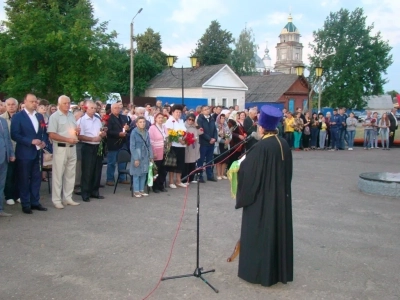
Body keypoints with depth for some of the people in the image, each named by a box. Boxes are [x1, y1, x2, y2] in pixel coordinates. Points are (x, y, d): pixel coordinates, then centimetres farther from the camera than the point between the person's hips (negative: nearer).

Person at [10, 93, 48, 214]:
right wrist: (31, 141, -20)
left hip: (37, 152, 5)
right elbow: (14, 135, -12)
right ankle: (25, 204, 12)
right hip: (24, 153, -5)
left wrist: (44, 141, -5)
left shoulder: (40, 116, 12)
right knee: (24, 179, 4)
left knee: (36, 178, 10)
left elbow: (44, 132, 16)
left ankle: (35, 202, 20)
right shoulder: (17, 116, -6)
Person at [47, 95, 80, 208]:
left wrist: (77, 131, -2)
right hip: (60, 148, -7)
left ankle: (67, 198, 20)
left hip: (72, 148, 7)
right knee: (58, 174, -1)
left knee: (70, 174, 11)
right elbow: (52, 135, -15)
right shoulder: (54, 116, -8)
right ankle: (56, 200, 6)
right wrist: (68, 139, -19)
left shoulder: (71, 116, 13)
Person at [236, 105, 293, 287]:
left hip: (262, 198, -7)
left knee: (259, 232, 4)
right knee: (279, 230, 15)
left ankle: (259, 272, 13)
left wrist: (242, 164, 4)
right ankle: (280, 271, 26)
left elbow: (247, 171, -16)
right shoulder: (284, 144, 3)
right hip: (281, 195, 8)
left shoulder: (261, 147, -21)